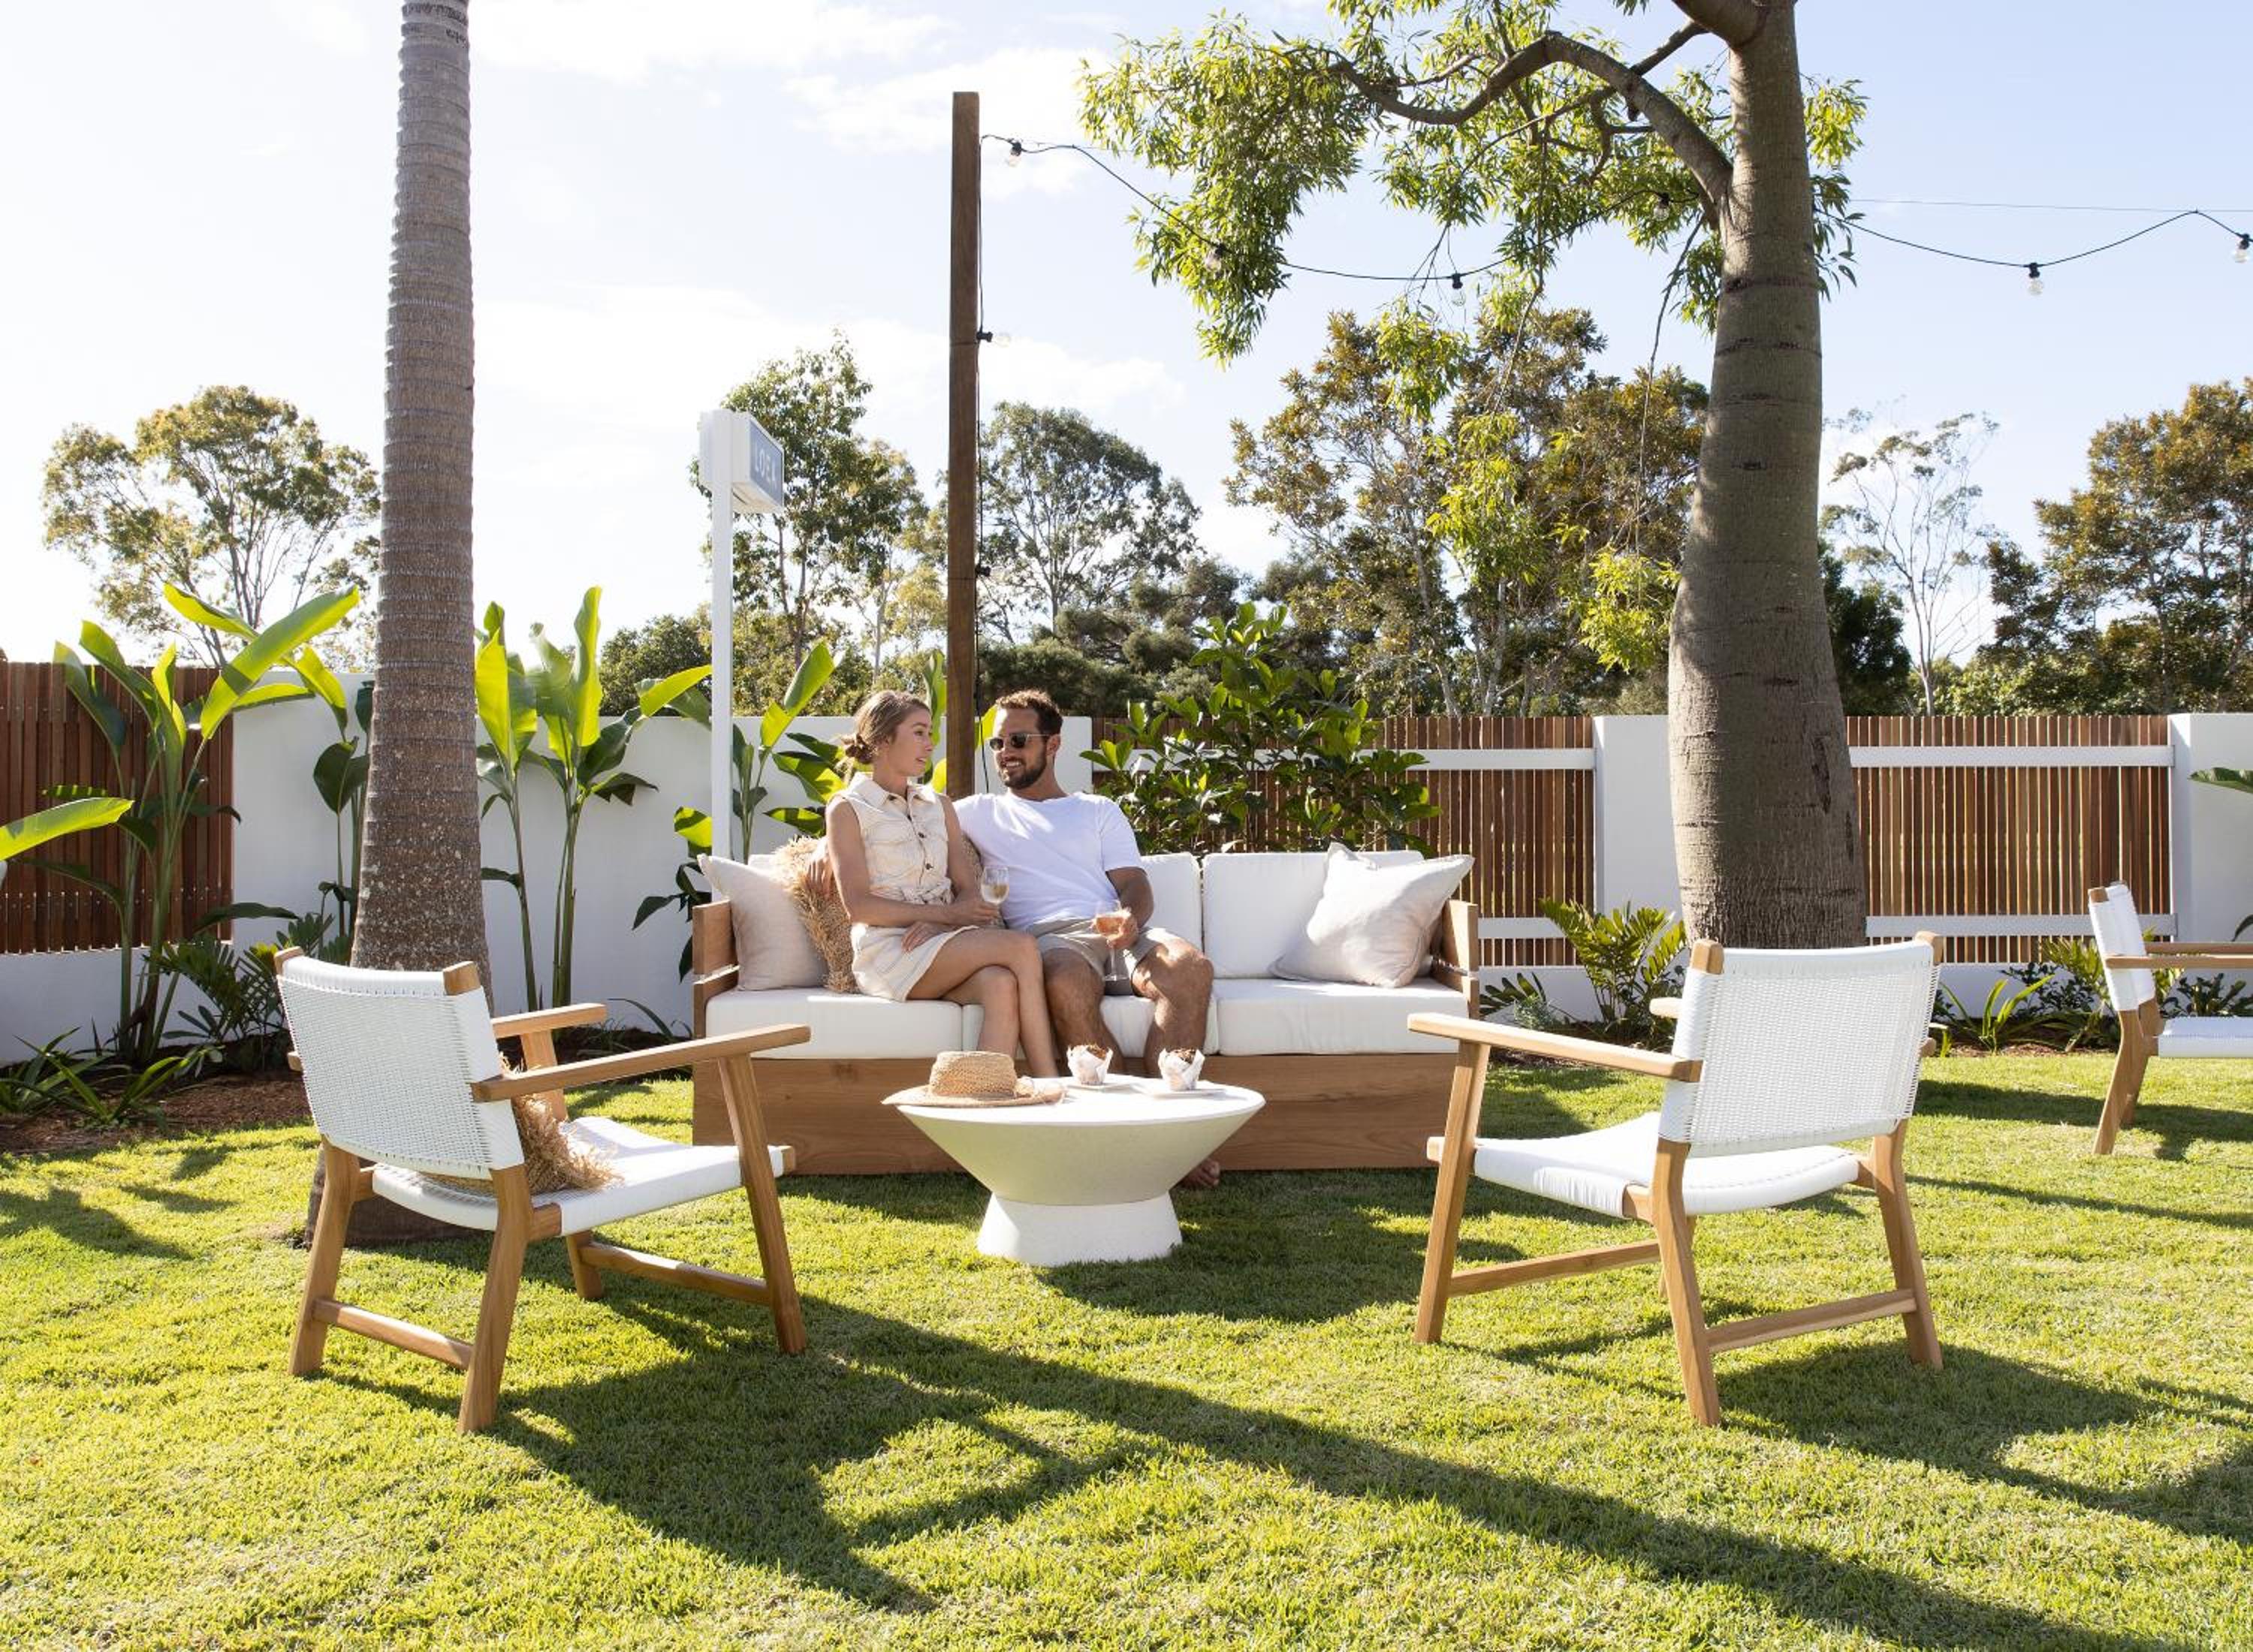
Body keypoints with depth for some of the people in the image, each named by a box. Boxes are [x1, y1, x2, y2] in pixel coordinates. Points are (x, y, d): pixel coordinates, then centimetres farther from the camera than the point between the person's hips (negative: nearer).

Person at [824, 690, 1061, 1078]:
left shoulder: (939, 806, 24)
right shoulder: (848, 809, 7)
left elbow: (968, 891, 13)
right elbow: (858, 906, -5)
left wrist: (936, 924, -11)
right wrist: (947, 914, -13)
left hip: (944, 946, 5)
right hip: (888, 951, -5)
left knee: (1002, 985, -34)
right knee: (1022, 947, -29)